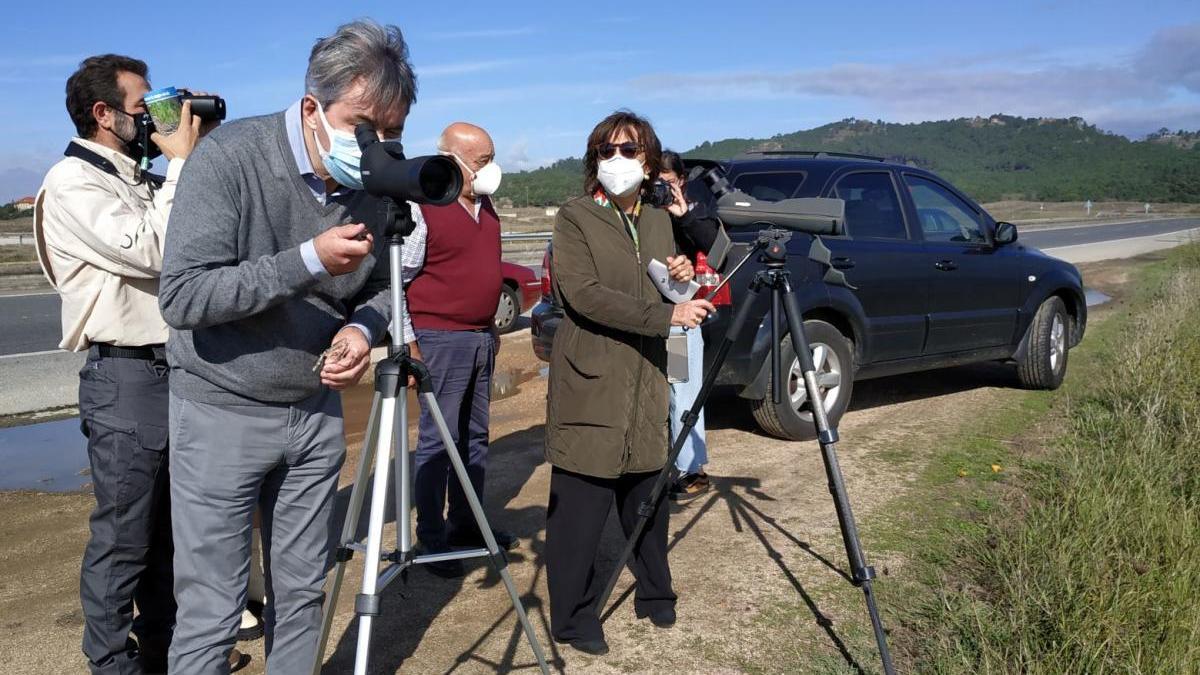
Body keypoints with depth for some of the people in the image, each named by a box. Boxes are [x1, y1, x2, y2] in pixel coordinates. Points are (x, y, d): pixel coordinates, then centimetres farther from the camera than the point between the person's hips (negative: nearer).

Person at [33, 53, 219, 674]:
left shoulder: (140, 179, 14)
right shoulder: (73, 183, -10)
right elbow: (152, 251, -22)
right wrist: (180, 162, -14)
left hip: (173, 367, 8)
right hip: (123, 377, -8)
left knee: (168, 528, 17)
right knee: (122, 537, 0)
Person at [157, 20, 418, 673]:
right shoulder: (228, 157, -18)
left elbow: (379, 287, 10)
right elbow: (181, 295, -23)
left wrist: (362, 328, -12)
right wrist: (310, 261, -29)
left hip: (316, 410, 5)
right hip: (222, 413, -5)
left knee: (303, 594, 13)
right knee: (211, 614, 1)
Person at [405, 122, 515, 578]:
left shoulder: (485, 206, 13)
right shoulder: (423, 208, -12)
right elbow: (397, 279, -13)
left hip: (481, 337, 8)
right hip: (441, 338, -8)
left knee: (475, 435, 14)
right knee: (437, 439, -3)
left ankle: (467, 523, 25)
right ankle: (432, 538, 6)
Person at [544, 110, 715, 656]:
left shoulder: (659, 222, 14)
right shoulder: (575, 218, -4)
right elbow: (584, 294, -17)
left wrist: (681, 282, 0)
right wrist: (667, 315, -22)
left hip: (646, 384, 5)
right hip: (590, 385, -5)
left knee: (648, 498, 12)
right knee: (581, 505, -1)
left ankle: (655, 595, 30)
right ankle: (573, 619, 13)